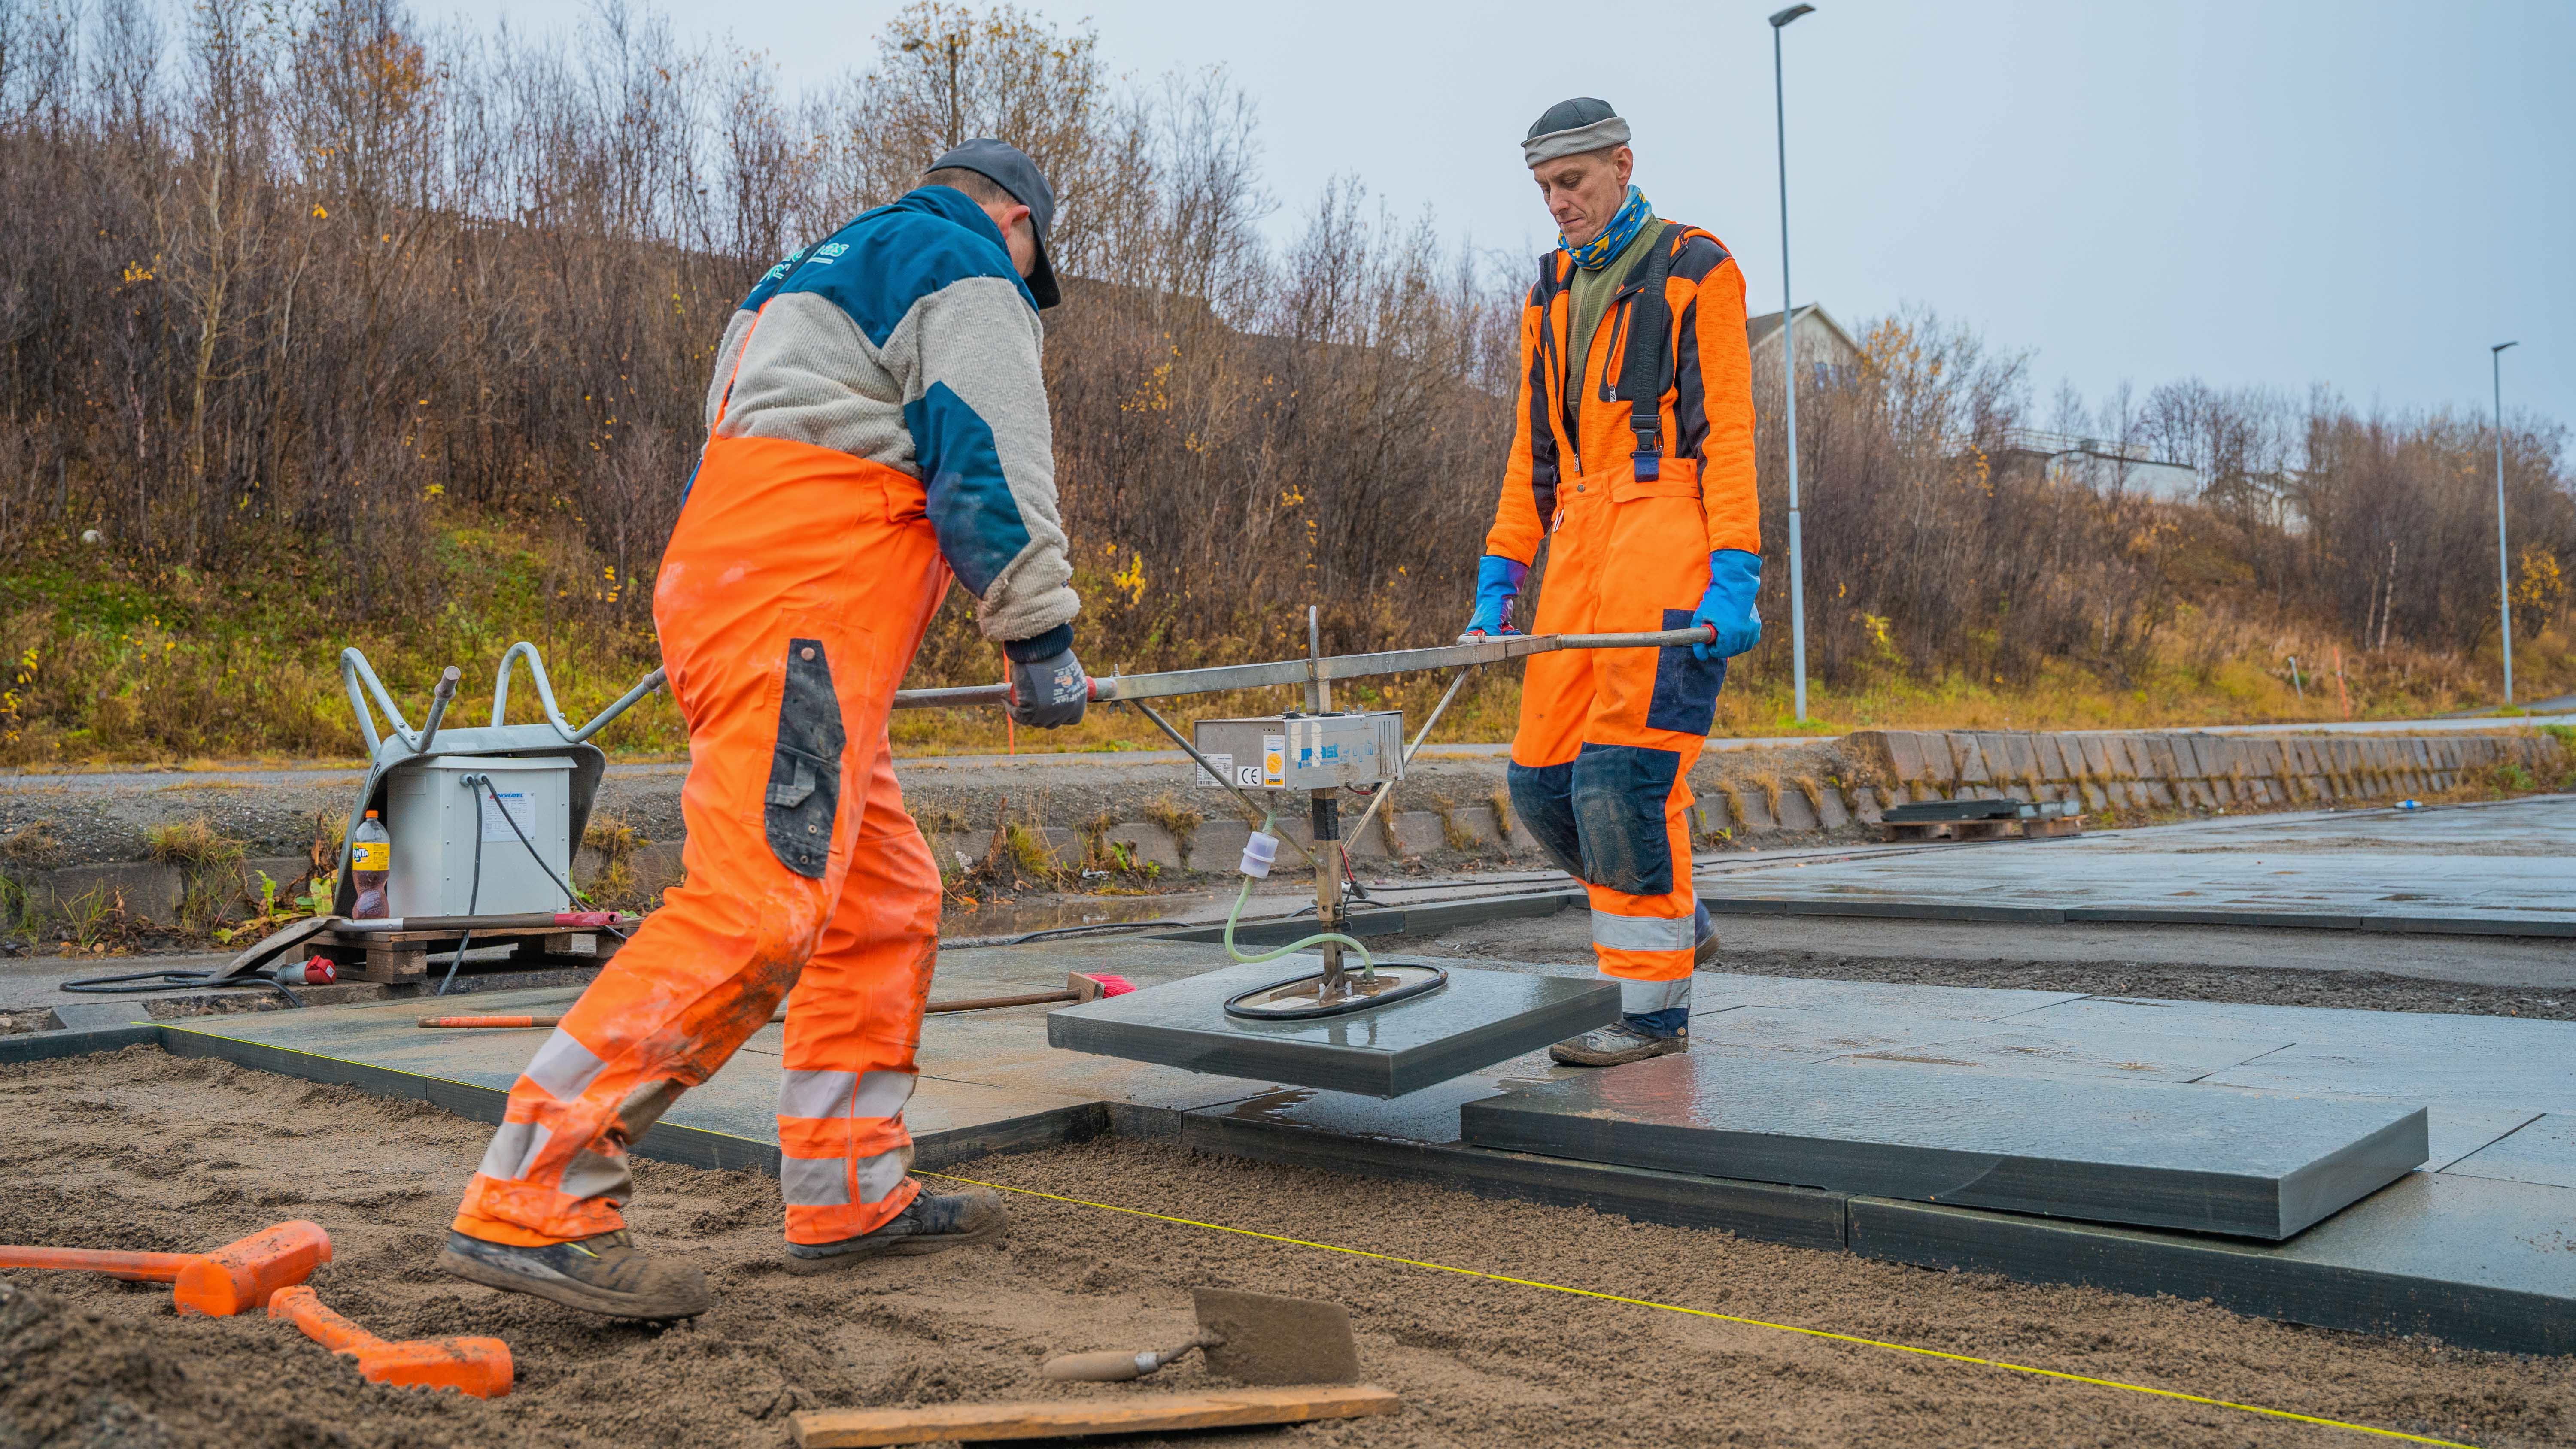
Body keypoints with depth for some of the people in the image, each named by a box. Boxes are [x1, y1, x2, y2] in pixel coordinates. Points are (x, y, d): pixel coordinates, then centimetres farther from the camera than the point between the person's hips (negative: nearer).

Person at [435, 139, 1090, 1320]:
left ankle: (848, 1195, 13)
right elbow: (988, 461, -8)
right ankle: (532, 1201, -21)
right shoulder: (967, 275, 5)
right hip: (803, 613, -10)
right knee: (756, 911, -19)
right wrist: (1041, 640, -8)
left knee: (887, 902, 12)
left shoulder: (816, 278, 33)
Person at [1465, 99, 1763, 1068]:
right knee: (1541, 780, 2)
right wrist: (1501, 573, 14)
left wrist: (1733, 574, -14)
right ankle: (1676, 924, 23)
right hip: (1580, 537, 7)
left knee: (1625, 773, -13)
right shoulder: (1551, 291, 23)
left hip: (1666, 532, -7)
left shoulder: (1695, 269, 4)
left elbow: (1727, 430, -4)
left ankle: (1655, 1005, -2)